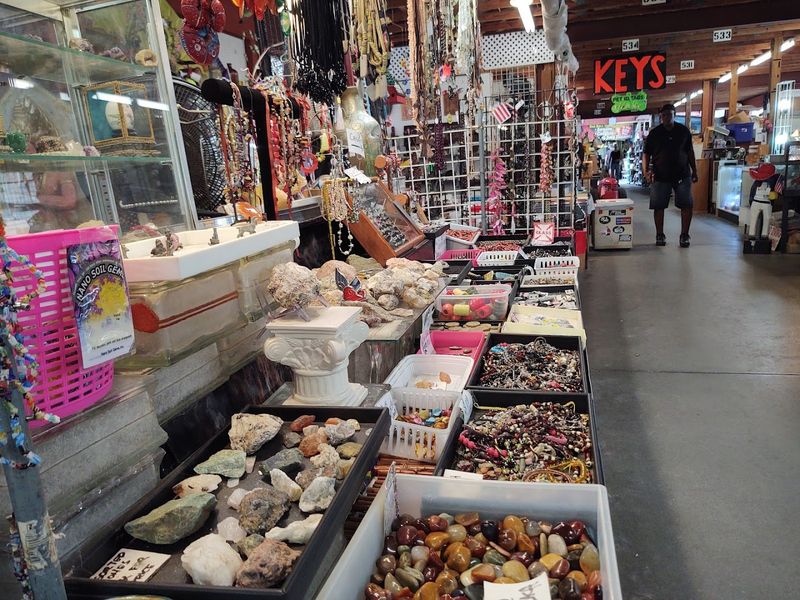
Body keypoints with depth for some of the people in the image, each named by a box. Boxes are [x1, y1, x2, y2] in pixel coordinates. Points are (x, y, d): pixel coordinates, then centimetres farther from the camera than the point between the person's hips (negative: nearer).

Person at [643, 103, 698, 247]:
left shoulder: (684, 131, 6)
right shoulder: (654, 133, 1)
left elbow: (690, 151, 14)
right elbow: (646, 154, 2)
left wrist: (694, 171, 13)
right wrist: (646, 171, -14)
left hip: (682, 174, 1)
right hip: (660, 176, -1)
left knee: (687, 205, -3)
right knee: (658, 206, 0)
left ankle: (684, 235, 8)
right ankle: (659, 235, 14)